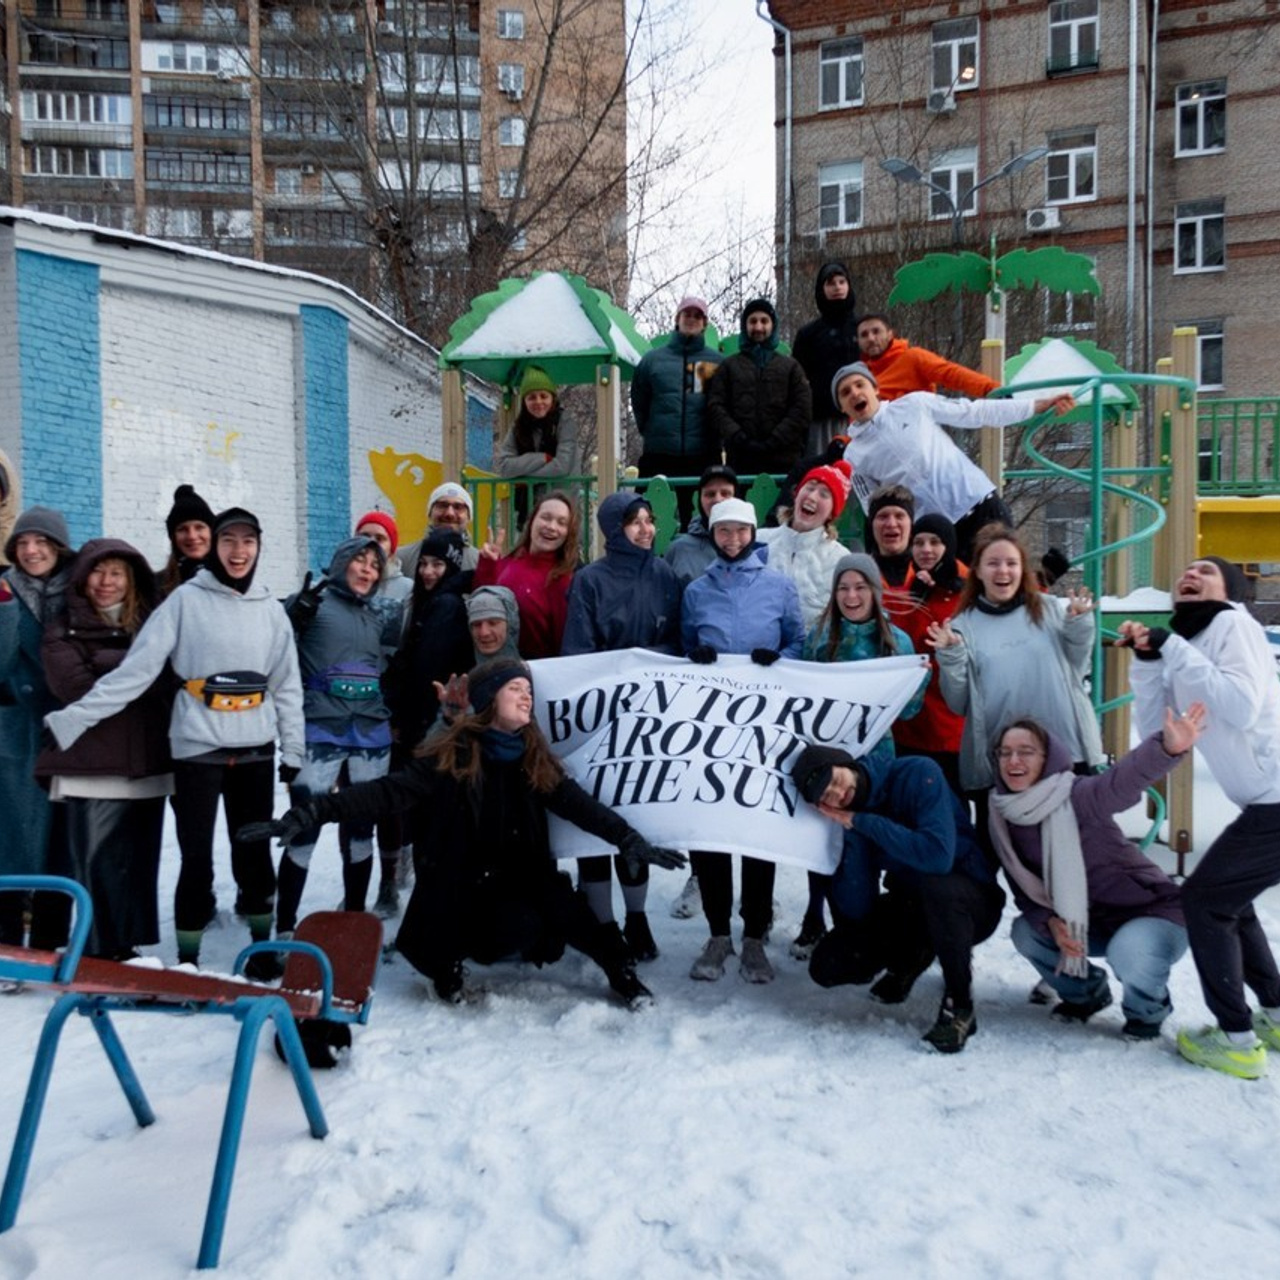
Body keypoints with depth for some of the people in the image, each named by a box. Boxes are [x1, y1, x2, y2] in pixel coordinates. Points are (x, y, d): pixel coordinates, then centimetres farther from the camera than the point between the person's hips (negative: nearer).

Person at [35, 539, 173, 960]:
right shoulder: (63, 632, 5)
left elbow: (171, 679, 4)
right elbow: (77, 688, -10)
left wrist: (108, 664, -6)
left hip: (148, 765, 3)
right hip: (93, 767, -3)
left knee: (140, 865, 8)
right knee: (98, 866, -5)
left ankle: (130, 949, 19)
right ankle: (102, 956, 3)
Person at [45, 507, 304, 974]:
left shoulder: (270, 608, 6)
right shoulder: (186, 599, -4)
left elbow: (287, 685, 9)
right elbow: (135, 670, -7)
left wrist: (294, 749, 6)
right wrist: (72, 718, -12)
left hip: (255, 750, 3)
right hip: (197, 749, -2)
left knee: (254, 852, 10)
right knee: (197, 858, 3)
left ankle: (263, 947, 25)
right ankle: (187, 960, 17)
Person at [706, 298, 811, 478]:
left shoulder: (791, 366, 17)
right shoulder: (728, 366, 17)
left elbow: (801, 411, 5)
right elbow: (716, 408, 6)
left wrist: (772, 443, -9)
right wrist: (738, 438, -11)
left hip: (784, 461, 0)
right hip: (740, 461, 0)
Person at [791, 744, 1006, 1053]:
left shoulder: (918, 774, -21)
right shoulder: (850, 820, -6)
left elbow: (938, 856, -36)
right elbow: (856, 910, -11)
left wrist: (864, 822, -27)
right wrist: (854, 833, -21)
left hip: (971, 900, -5)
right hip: (909, 910, 5)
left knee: (936, 887, -39)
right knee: (826, 966, -8)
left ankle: (959, 1005, -17)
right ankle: (911, 955, 19)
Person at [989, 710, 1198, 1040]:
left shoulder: (1078, 796, -23)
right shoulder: (1005, 819, -4)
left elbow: (1126, 778, -44)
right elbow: (1024, 890, -1)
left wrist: (1168, 747, -64)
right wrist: (1050, 922, -22)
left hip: (1154, 913, -6)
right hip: (1093, 922, 6)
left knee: (1129, 953, -35)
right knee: (1025, 932, -12)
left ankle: (1148, 1008, 2)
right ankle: (1087, 993, 16)